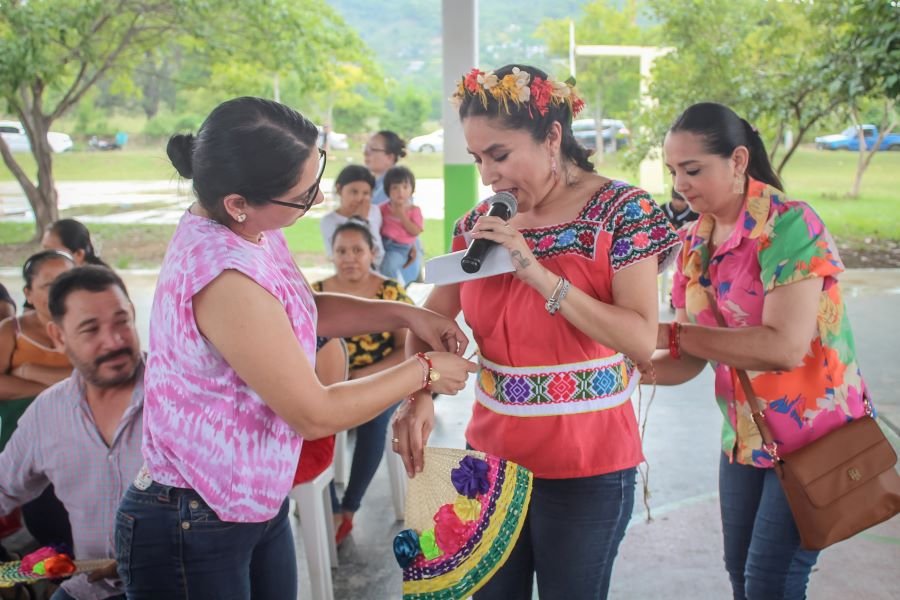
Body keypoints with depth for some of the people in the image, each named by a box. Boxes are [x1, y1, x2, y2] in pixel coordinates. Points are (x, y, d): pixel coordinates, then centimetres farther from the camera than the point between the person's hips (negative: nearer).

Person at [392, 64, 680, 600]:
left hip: (587, 466, -4)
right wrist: (418, 395, -15)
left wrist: (538, 272, -24)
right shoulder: (480, 224, 3)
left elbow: (643, 340, -19)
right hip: (492, 456, 5)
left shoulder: (621, 211, -12)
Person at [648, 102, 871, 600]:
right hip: (745, 435, 7)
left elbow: (785, 346, -31)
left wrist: (670, 333, -27)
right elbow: (695, 356, 1)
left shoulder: (789, 224, -21)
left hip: (814, 435, -6)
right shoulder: (696, 241, 1)